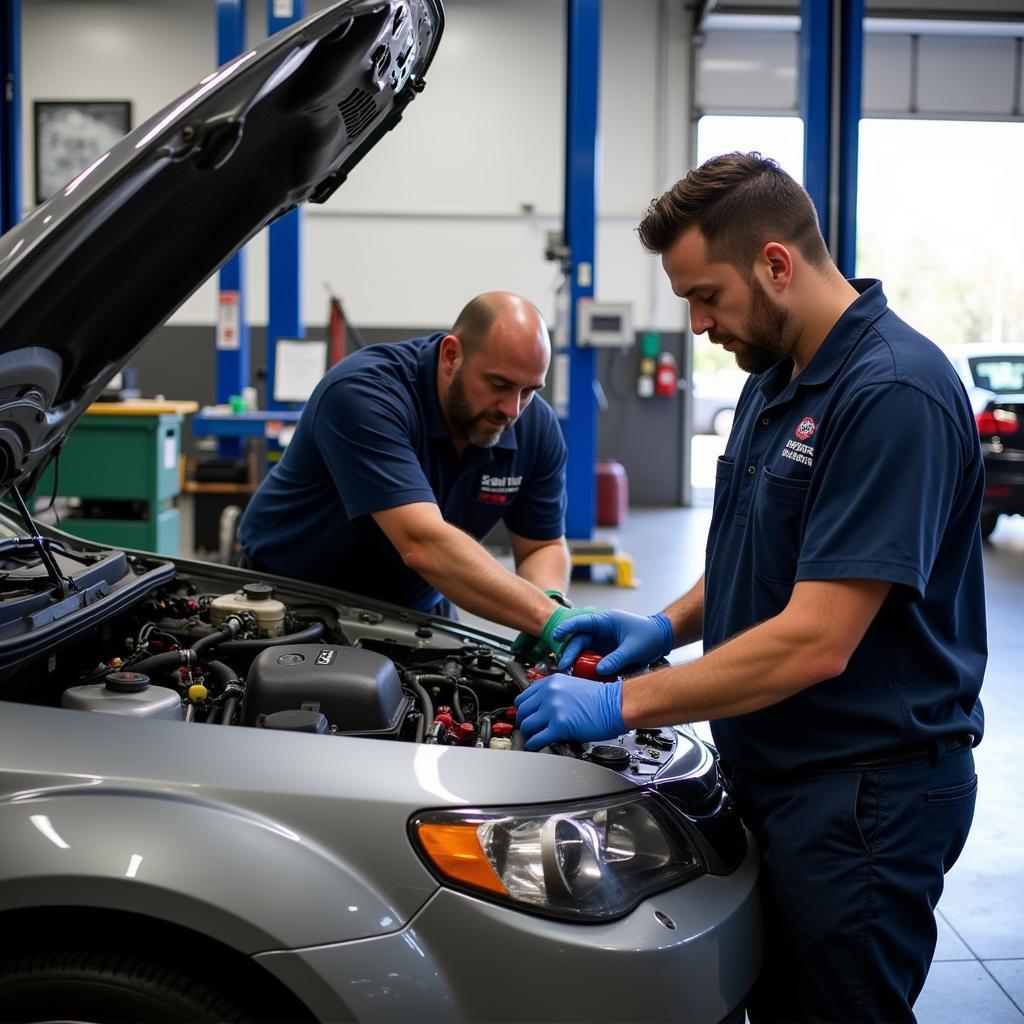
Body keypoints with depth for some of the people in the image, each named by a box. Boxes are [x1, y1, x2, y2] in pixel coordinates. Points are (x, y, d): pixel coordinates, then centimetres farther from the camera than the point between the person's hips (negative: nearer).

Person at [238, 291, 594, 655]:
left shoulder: (537, 427, -11)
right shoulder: (362, 393, -30)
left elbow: (544, 546, 1)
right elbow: (422, 544, -41)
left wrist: (552, 602, -23)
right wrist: (550, 619, -46)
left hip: (415, 608, 4)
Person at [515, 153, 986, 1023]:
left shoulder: (892, 394, -23)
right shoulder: (775, 379, 9)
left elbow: (815, 643, -27)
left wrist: (623, 705, -21)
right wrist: (670, 624, 4)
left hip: (867, 791, -9)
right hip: (779, 773, 9)